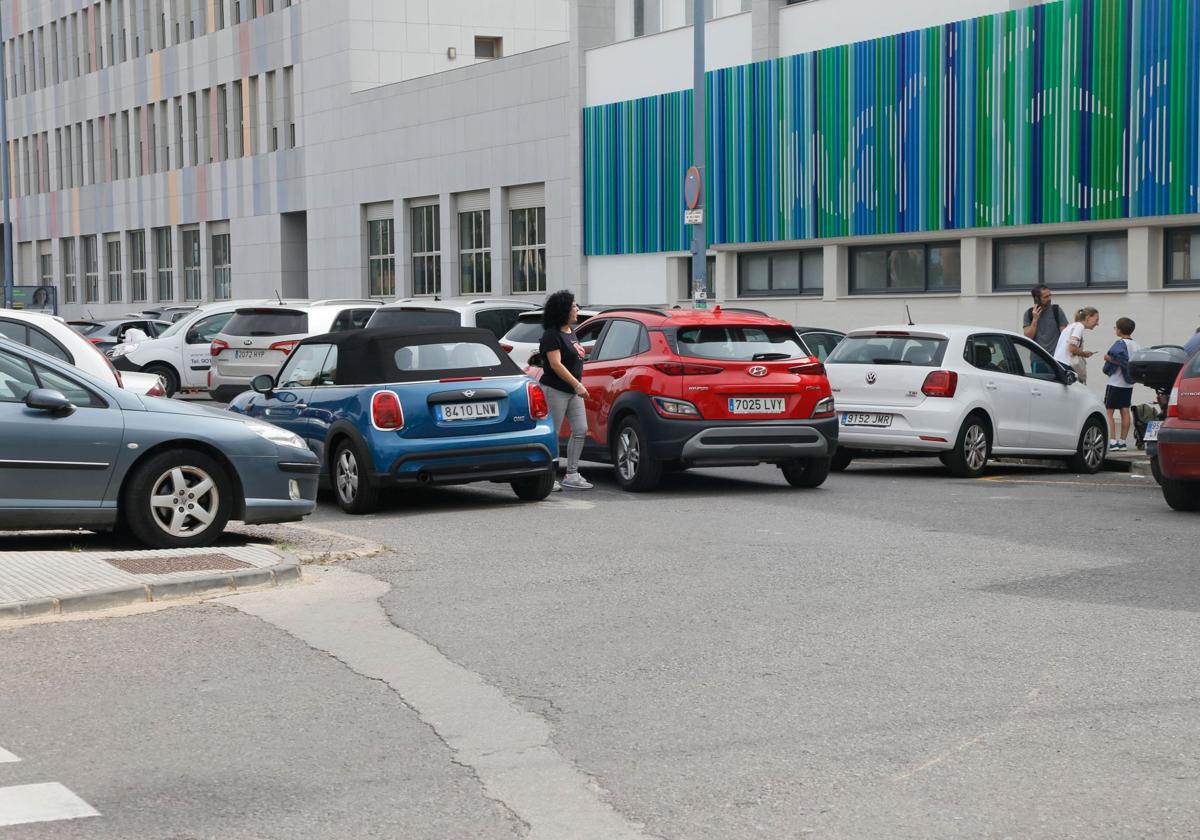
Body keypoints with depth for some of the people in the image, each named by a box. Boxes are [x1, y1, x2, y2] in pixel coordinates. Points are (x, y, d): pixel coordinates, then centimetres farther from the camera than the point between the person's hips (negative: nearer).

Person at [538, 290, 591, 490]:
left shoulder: (570, 331, 12)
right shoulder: (551, 335, -15)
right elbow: (556, 364, -21)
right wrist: (577, 385, -24)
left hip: (572, 391, 9)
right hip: (555, 390, -9)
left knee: (580, 431, 4)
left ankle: (571, 475, 10)